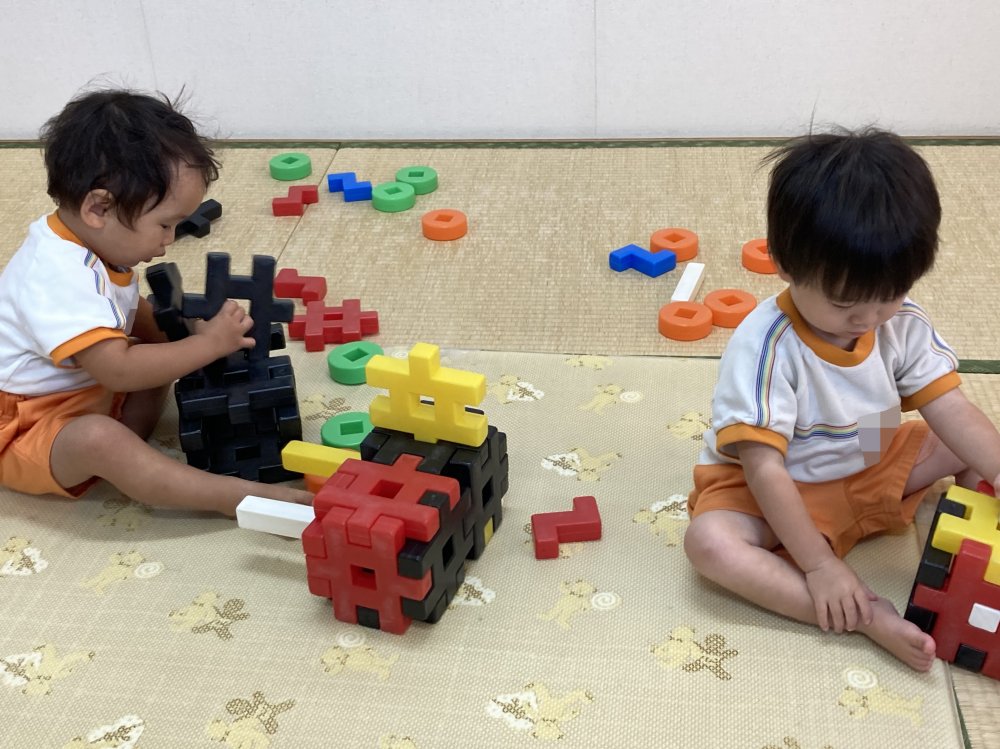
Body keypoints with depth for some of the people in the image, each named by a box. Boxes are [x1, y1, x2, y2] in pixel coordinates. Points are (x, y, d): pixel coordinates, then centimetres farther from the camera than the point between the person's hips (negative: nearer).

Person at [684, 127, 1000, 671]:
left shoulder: (904, 325, -12)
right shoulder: (764, 346, -30)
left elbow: (952, 410, -14)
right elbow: (764, 467, -28)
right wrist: (818, 564, -29)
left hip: (873, 469, 6)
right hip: (780, 495, -5)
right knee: (710, 542, -34)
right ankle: (870, 618, -35)